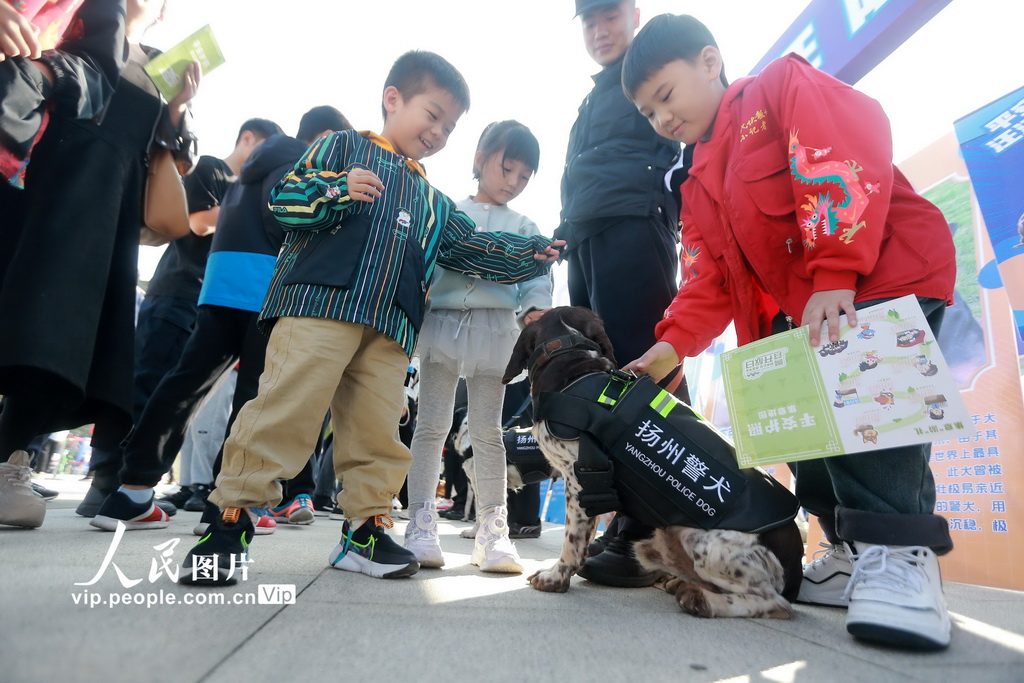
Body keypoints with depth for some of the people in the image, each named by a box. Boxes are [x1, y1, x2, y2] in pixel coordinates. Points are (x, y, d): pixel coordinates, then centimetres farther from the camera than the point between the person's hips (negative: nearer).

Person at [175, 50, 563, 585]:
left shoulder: (433, 202, 29)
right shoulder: (343, 147, 14)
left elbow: (473, 249, 26)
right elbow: (284, 198, 6)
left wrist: (533, 254, 17)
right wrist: (335, 190, -12)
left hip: (390, 329, 5)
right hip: (318, 302, -5)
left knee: (377, 429, 2)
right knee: (285, 408, -11)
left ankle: (365, 529, 13)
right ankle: (229, 520, 0)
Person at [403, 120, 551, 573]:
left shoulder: (524, 228, 17)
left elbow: (536, 277, 7)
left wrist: (537, 307, -13)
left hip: (497, 330, 1)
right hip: (441, 322, 0)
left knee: (487, 431, 3)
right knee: (432, 425, 0)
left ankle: (492, 528, 9)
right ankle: (421, 523, 8)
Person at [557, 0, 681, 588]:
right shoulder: (596, 99, 35)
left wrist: (678, 207, -14)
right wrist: (567, 236, 20)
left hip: (632, 227, -8)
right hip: (586, 241, 8)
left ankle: (653, 534, -12)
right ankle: (621, 527, 5)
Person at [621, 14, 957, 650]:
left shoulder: (784, 84, 0)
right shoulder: (699, 189, 18)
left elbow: (847, 147, -19)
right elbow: (710, 283, 9)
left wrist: (834, 273, -28)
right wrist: (673, 342, -8)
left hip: (887, 275, -7)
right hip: (798, 314, 8)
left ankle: (899, 553, -17)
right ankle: (855, 552, 13)